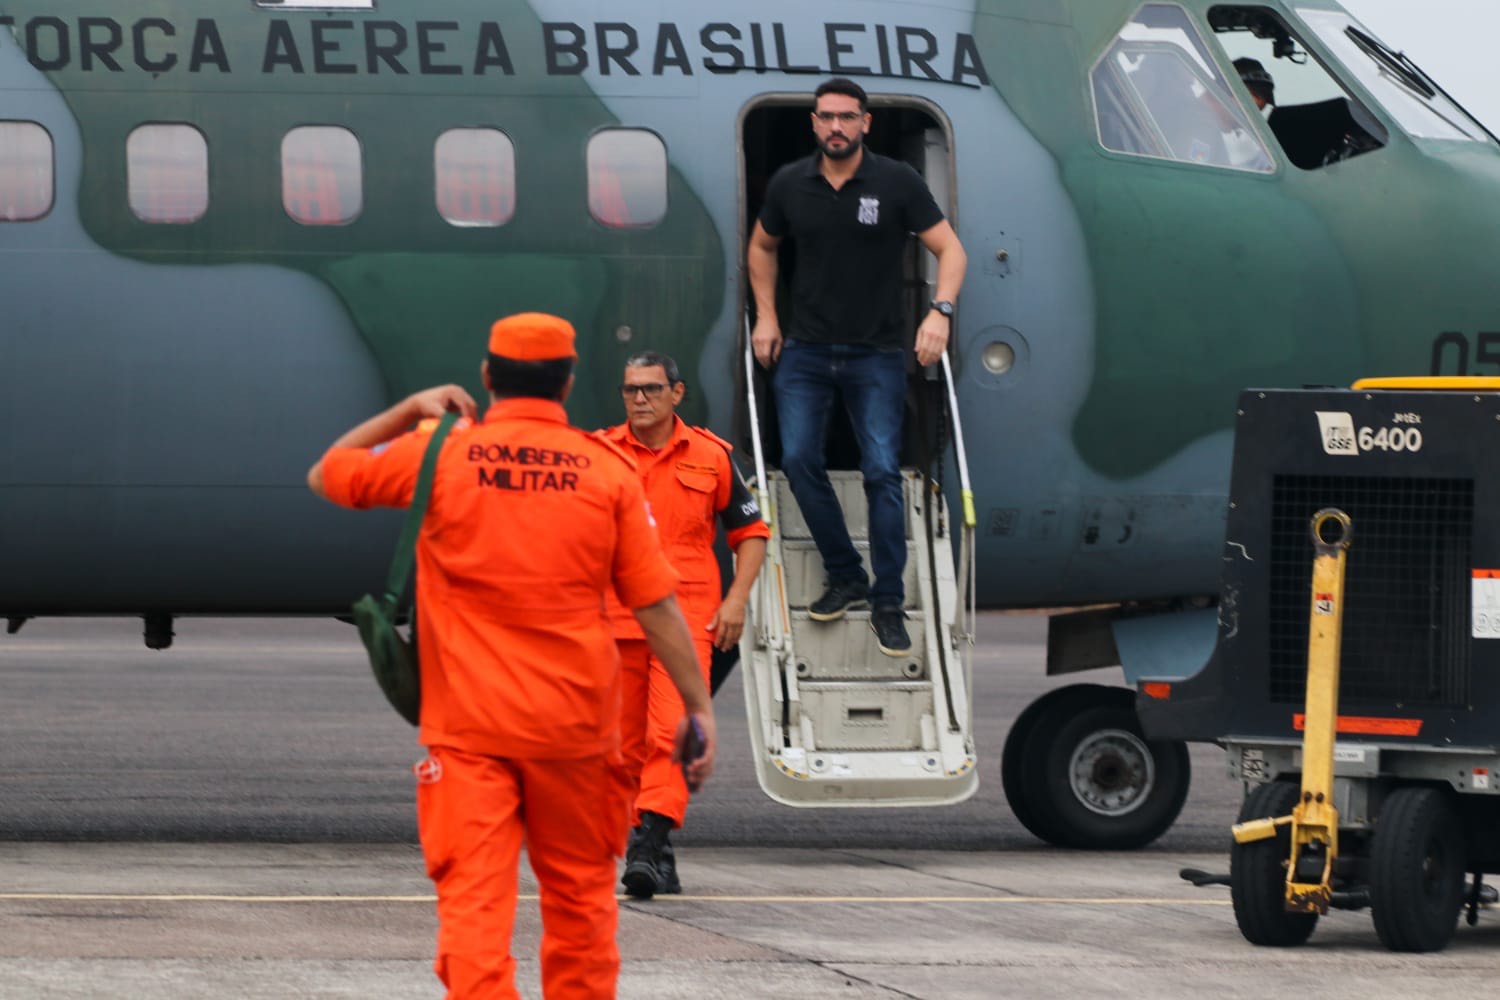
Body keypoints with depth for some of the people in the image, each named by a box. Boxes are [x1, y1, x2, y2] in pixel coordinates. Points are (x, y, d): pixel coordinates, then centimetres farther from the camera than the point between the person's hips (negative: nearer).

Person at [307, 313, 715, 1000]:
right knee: (579, 892, 17)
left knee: (472, 898, -6)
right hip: (574, 723, 1)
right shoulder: (608, 471, -1)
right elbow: (657, 606, -2)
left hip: (468, 727, -1)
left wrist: (410, 411, 19)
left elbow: (328, 474, 14)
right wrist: (698, 705, 4)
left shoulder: (439, 455, -2)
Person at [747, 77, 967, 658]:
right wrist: (766, 317, 11)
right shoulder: (790, 185, 2)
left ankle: (888, 603, -2)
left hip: (876, 353, -3)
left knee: (882, 472, -9)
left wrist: (941, 311, -20)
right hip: (804, 349, 3)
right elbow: (762, 247, 20)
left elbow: (949, 249, -5)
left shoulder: (897, 183, -6)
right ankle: (845, 578, 12)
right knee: (799, 461, -5)